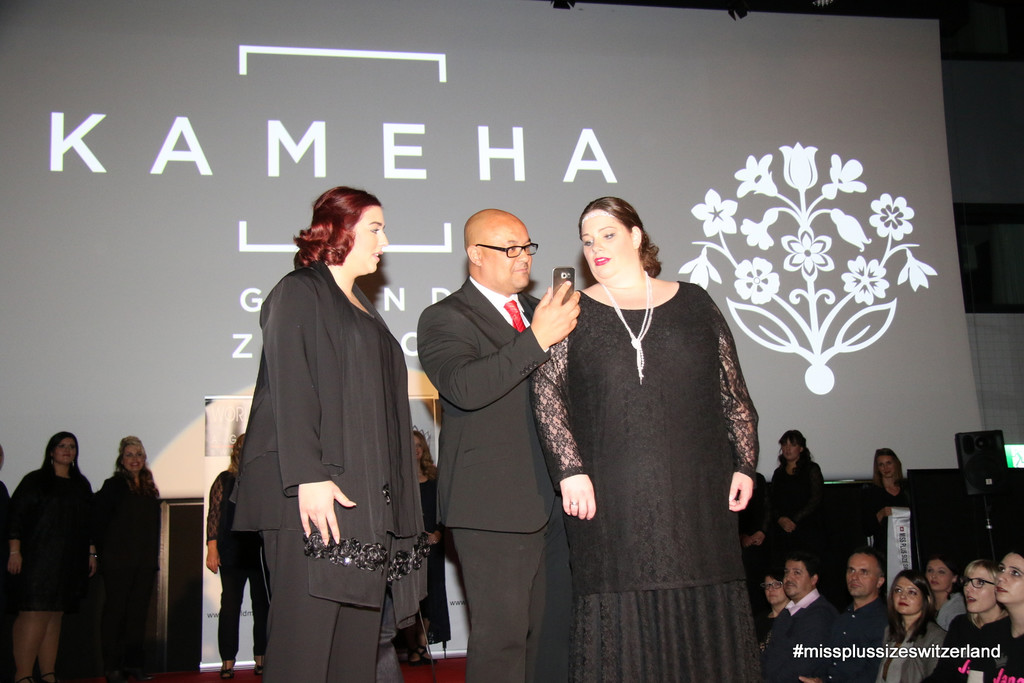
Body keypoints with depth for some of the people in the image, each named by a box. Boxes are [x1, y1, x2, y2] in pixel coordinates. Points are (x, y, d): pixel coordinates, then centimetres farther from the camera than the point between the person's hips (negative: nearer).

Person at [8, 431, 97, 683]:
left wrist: (91, 552, 13)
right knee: (35, 614, -12)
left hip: (70, 563, 5)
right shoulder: (35, 480, 3)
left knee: (55, 617, 5)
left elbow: (88, 521, 18)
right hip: (37, 558, -5)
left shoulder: (81, 484, 17)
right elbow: (16, 514, -4)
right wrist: (14, 551, -12)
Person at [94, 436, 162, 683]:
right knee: (115, 611, 0)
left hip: (145, 562, 5)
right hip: (119, 562, -5)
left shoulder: (150, 488, 13)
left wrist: (154, 557, 10)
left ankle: (134, 663, 13)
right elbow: (99, 520, -5)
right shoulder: (114, 485, -2)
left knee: (138, 613, 7)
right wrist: (105, 552, -6)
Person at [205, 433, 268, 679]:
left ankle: (260, 659, 12)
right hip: (233, 554, -1)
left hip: (262, 553, 2)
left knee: (262, 604, 3)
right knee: (230, 605, 1)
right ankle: (227, 661, 7)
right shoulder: (225, 480, 5)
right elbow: (214, 514, 2)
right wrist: (212, 549, -6)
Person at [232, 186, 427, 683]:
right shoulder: (299, 293, -1)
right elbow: (289, 390, -12)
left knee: (359, 633, 5)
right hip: (319, 492, -8)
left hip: (367, 491, 8)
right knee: (308, 629, -8)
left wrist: (387, 493, 15)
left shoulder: (360, 307, 23)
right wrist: (308, 477, -21)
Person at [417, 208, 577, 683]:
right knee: (501, 635, -2)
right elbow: (465, 388, -24)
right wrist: (536, 339, -29)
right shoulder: (444, 319, -5)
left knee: (556, 629, 14)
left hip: (552, 498, 7)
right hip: (494, 505, -7)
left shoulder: (537, 311, 17)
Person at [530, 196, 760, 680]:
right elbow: (546, 391, -2)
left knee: (702, 609, 4)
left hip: (696, 492, 2)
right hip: (613, 499, -1)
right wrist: (570, 468, -12)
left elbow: (733, 390, 10)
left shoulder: (693, 303, 11)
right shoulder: (575, 314, 8)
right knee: (622, 620, 1)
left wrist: (745, 463, 4)